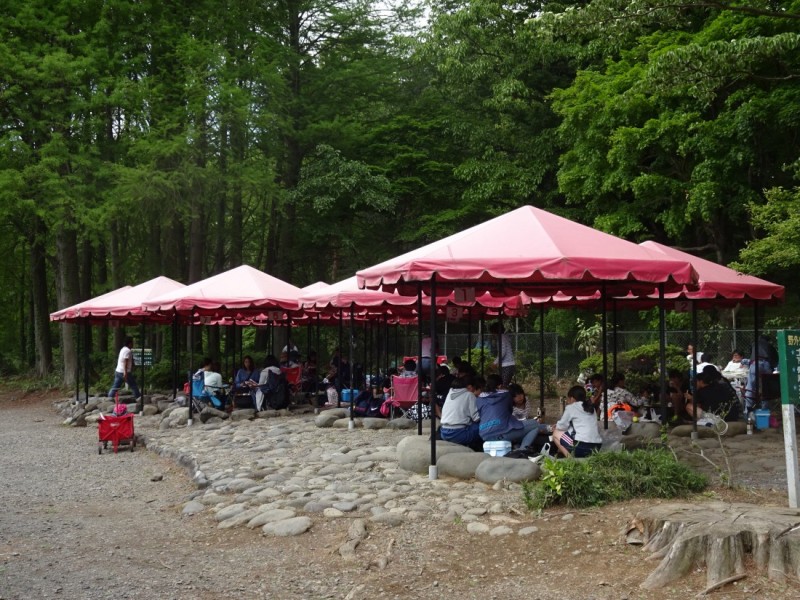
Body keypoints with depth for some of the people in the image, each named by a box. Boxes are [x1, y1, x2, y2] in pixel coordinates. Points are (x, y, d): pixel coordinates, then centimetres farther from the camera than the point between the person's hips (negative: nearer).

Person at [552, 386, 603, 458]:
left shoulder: (571, 407, 4)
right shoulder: (591, 407, 21)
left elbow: (562, 426, 6)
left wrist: (556, 428, 31)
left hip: (581, 445, -7)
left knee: (556, 433, 13)